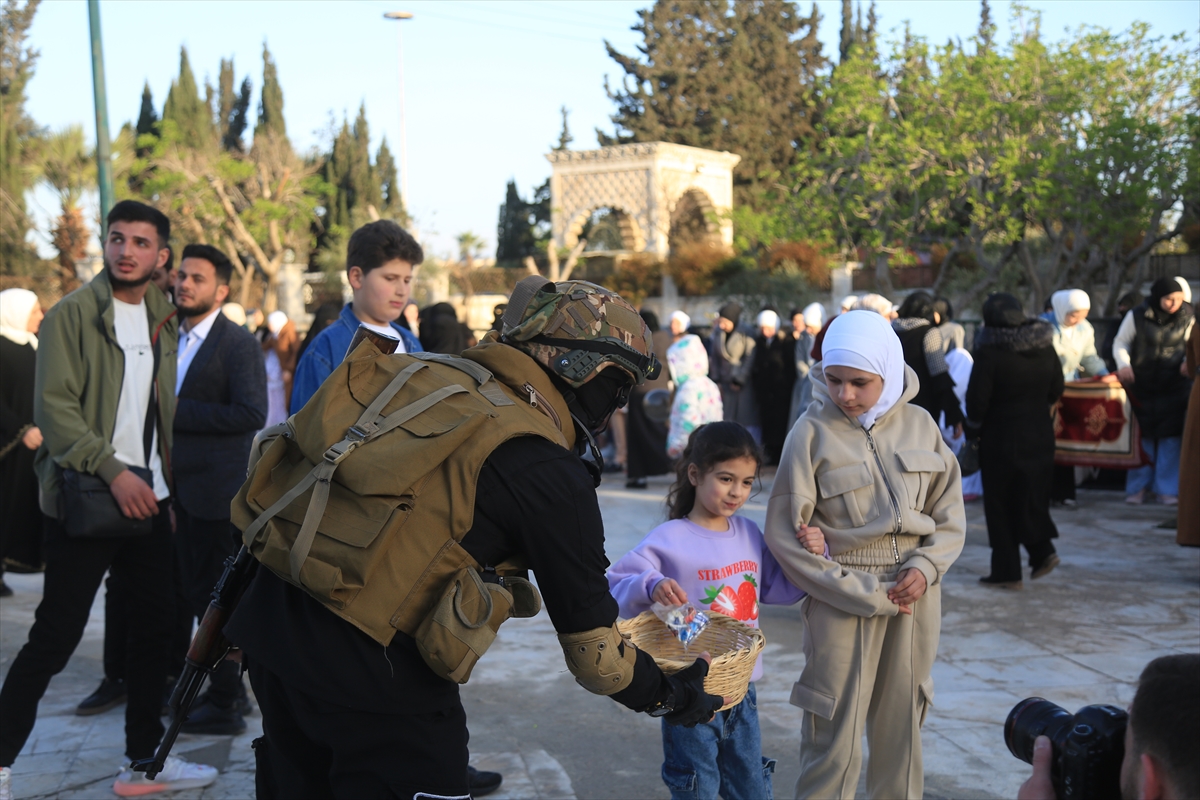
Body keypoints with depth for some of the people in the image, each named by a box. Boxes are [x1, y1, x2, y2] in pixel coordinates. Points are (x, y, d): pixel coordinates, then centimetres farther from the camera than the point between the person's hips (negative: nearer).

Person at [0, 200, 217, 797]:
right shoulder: (72, 314, -7)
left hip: (148, 499, 7)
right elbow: (54, 407, -15)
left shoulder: (163, 322, 13)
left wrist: (164, 485, 11)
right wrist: (112, 471, -23)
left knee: (155, 626, 9)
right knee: (55, 637, -5)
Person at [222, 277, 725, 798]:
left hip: (270, 621, 7)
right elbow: (591, 641, -5)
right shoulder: (549, 477, -12)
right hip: (369, 676, -7)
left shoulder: (409, 373, 7)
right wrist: (672, 697, 14)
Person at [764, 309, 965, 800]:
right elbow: (785, 535, -10)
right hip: (843, 602, -3)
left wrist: (926, 567, -11)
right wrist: (868, 595, -12)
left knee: (902, 733, 13)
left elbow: (950, 514, 9)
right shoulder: (812, 432, -8)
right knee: (834, 743, 2)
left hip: (916, 597, 3)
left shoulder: (919, 424, 2)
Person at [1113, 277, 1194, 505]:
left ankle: (1167, 489, 7)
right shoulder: (1137, 316, -9)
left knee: (1170, 436, -1)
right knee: (1143, 437, 5)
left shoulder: (1187, 317, -2)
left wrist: (1189, 363, -9)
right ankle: (1137, 487, 14)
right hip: (1141, 386, -1)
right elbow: (1120, 343, 0)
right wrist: (1124, 364, -18)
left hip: (1173, 386, 1)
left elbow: (1192, 346, 11)